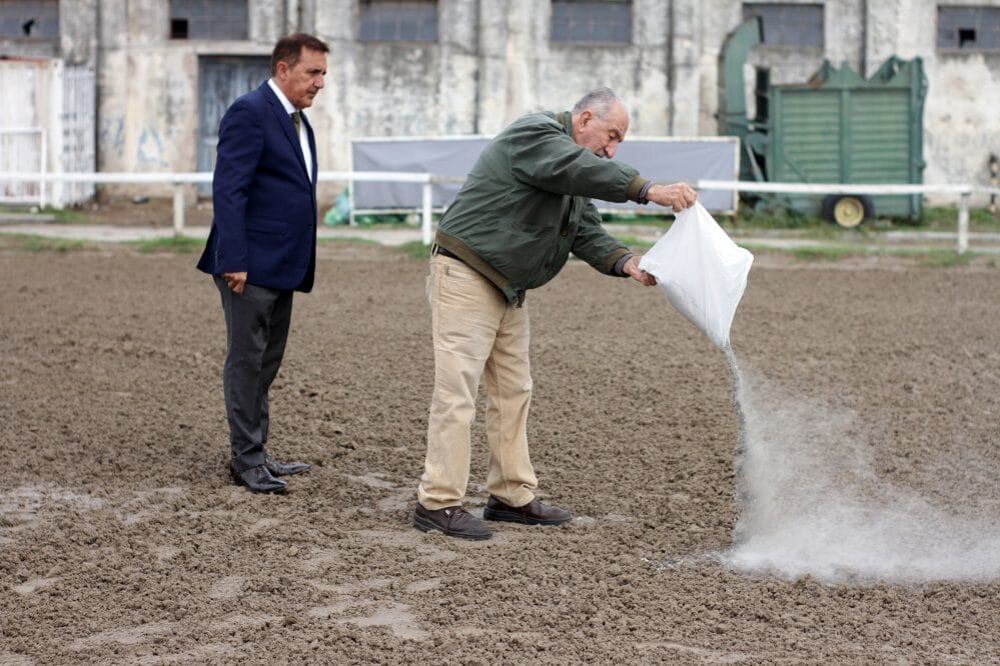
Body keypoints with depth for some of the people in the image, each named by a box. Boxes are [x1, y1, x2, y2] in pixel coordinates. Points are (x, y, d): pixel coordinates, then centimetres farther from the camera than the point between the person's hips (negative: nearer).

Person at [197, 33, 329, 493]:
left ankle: (256, 454, 23)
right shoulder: (249, 113, -12)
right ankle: (246, 460, 4)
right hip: (251, 265, -9)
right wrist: (233, 261, -23)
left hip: (281, 266, 9)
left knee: (266, 364, 14)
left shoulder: (295, 119, 17)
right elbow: (228, 191, -18)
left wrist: (299, 265, 17)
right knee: (246, 361, -2)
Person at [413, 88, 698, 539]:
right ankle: (438, 504, -9)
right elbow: (579, 169, -32)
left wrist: (626, 263, -10)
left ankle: (512, 496, 19)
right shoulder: (534, 135, -14)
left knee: (513, 391, 12)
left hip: (507, 290, 10)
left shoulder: (570, 179, 16)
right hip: (465, 277, -10)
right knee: (457, 391, -11)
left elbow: (586, 233, 8)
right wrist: (649, 191, -37)